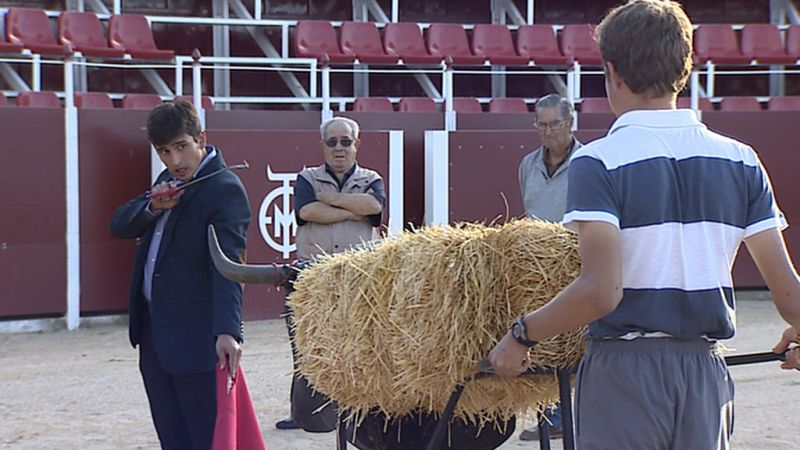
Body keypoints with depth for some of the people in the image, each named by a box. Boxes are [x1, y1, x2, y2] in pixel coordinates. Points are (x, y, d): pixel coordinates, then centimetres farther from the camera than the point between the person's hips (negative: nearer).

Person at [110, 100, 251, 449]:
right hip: (153, 334, 8)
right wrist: (152, 207, -10)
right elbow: (119, 225, 11)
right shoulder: (168, 183, 13)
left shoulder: (224, 189, -14)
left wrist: (227, 330, -36)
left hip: (196, 338, -8)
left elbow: (227, 264, -24)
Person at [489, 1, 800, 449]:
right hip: (706, 368, 4)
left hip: (625, 369, -4)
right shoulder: (742, 161, 3)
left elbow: (600, 291, -20)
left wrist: (521, 335, -5)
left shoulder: (599, 162, -11)